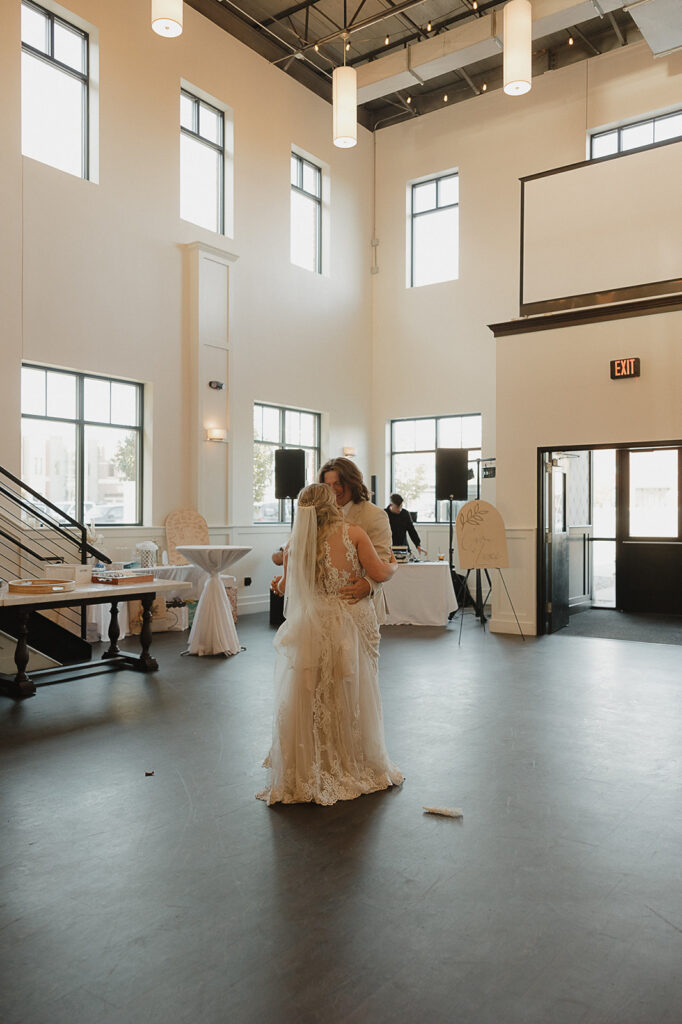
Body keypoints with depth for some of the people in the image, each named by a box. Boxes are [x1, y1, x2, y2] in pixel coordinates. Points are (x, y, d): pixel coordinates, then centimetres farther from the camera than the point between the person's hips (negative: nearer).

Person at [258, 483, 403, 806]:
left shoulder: (296, 543, -3)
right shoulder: (353, 533, -9)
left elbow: (286, 587, 6)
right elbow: (379, 573, -6)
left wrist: (279, 583, 29)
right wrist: (394, 565, 16)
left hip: (312, 628, 1)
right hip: (352, 625, 0)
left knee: (307, 702, 9)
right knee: (352, 698, 13)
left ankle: (304, 778, 17)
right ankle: (358, 768, 28)